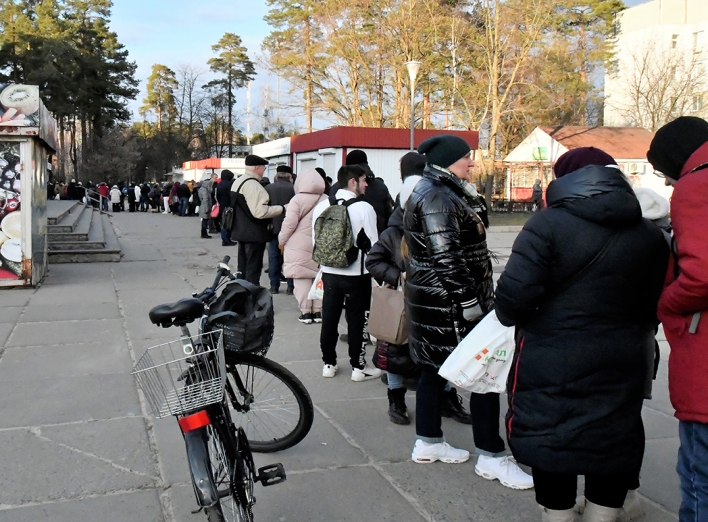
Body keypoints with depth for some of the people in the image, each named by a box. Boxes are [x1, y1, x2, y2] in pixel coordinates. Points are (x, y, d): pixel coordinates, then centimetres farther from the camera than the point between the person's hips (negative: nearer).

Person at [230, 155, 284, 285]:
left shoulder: (238, 182, 13)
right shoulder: (253, 185, -19)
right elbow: (260, 212, -26)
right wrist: (282, 208, -19)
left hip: (241, 231, 10)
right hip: (254, 233, -10)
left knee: (243, 268, 15)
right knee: (253, 269, -4)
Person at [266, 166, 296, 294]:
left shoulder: (268, 188, 0)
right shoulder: (294, 189, -7)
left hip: (273, 227, 2)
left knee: (274, 257, 8)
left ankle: (274, 286, 11)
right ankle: (291, 287, 6)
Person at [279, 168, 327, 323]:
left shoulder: (298, 200, -10)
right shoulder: (326, 201, 3)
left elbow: (289, 224, -10)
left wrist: (282, 240, 4)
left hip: (300, 246, -4)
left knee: (302, 278, 2)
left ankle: (305, 312, 3)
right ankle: (318, 311, 15)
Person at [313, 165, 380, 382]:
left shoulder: (322, 206, 1)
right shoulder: (364, 208, -14)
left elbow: (315, 240, 7)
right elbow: (372, 244, -12)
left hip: (329, 272, 5)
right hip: (356, 274, -5)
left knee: (329, 319, 13)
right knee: (356, 321, 6)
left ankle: (329, 364, 23)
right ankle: (358, 367, 15)